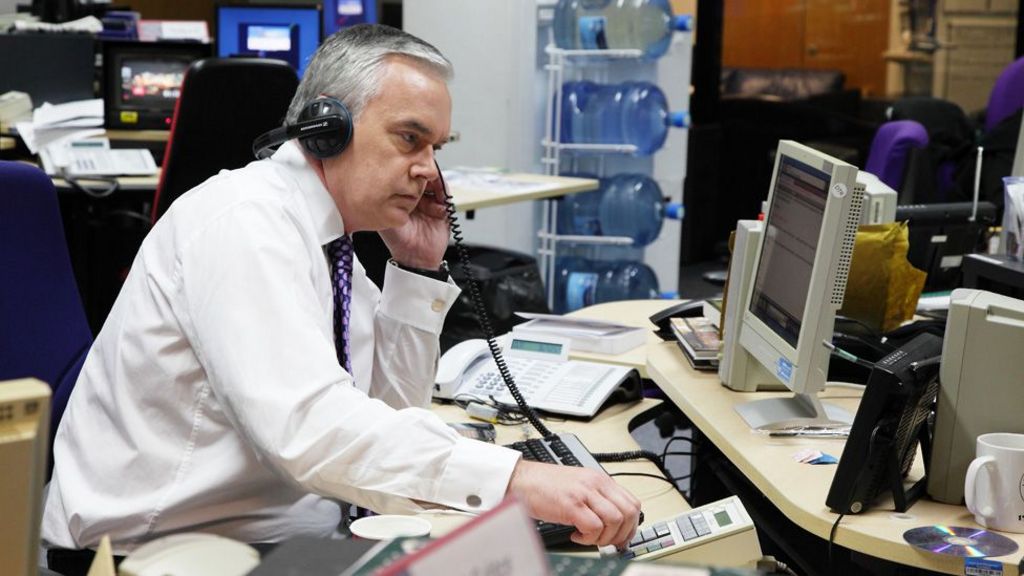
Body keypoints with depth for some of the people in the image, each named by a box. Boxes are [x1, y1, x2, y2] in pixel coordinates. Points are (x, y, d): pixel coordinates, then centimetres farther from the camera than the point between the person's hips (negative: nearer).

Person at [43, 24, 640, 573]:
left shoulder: (326, 239, 8)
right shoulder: (244, 222, -19)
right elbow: (307, 425, -33)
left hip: (281, 526, 8)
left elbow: (391, 411, 12)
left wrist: (419, 269, 1)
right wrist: (517, 480, -39)